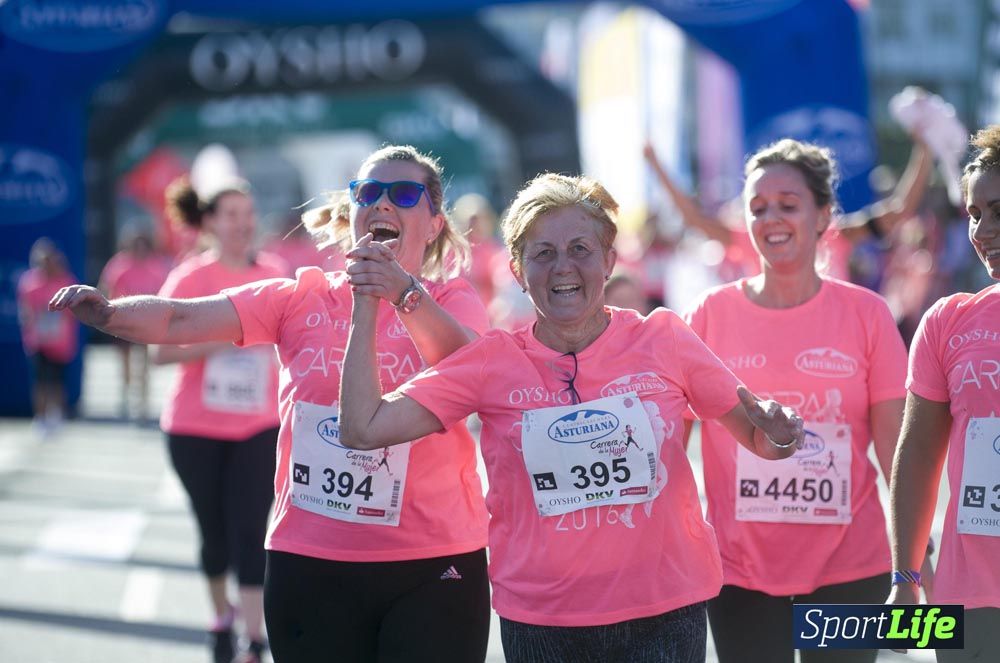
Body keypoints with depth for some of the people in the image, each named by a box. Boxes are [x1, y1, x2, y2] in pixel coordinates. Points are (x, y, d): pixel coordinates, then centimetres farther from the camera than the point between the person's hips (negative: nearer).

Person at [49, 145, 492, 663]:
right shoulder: (302, 299, 4)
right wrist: (108, 312, -26)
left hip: (432, 563, -1)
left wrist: (404, 295, -39)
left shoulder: (451, 300, 1)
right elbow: (181, 320, -7)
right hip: (310, 561, 2)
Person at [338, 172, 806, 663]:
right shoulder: (494, 362, -1)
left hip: (663, 615, 0)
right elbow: (364, 429, -7)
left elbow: (758, 437, 6)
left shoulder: (662, 340, -1)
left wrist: (778, 435, -17)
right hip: (540, 622, 0)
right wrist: (367, 307, -6)